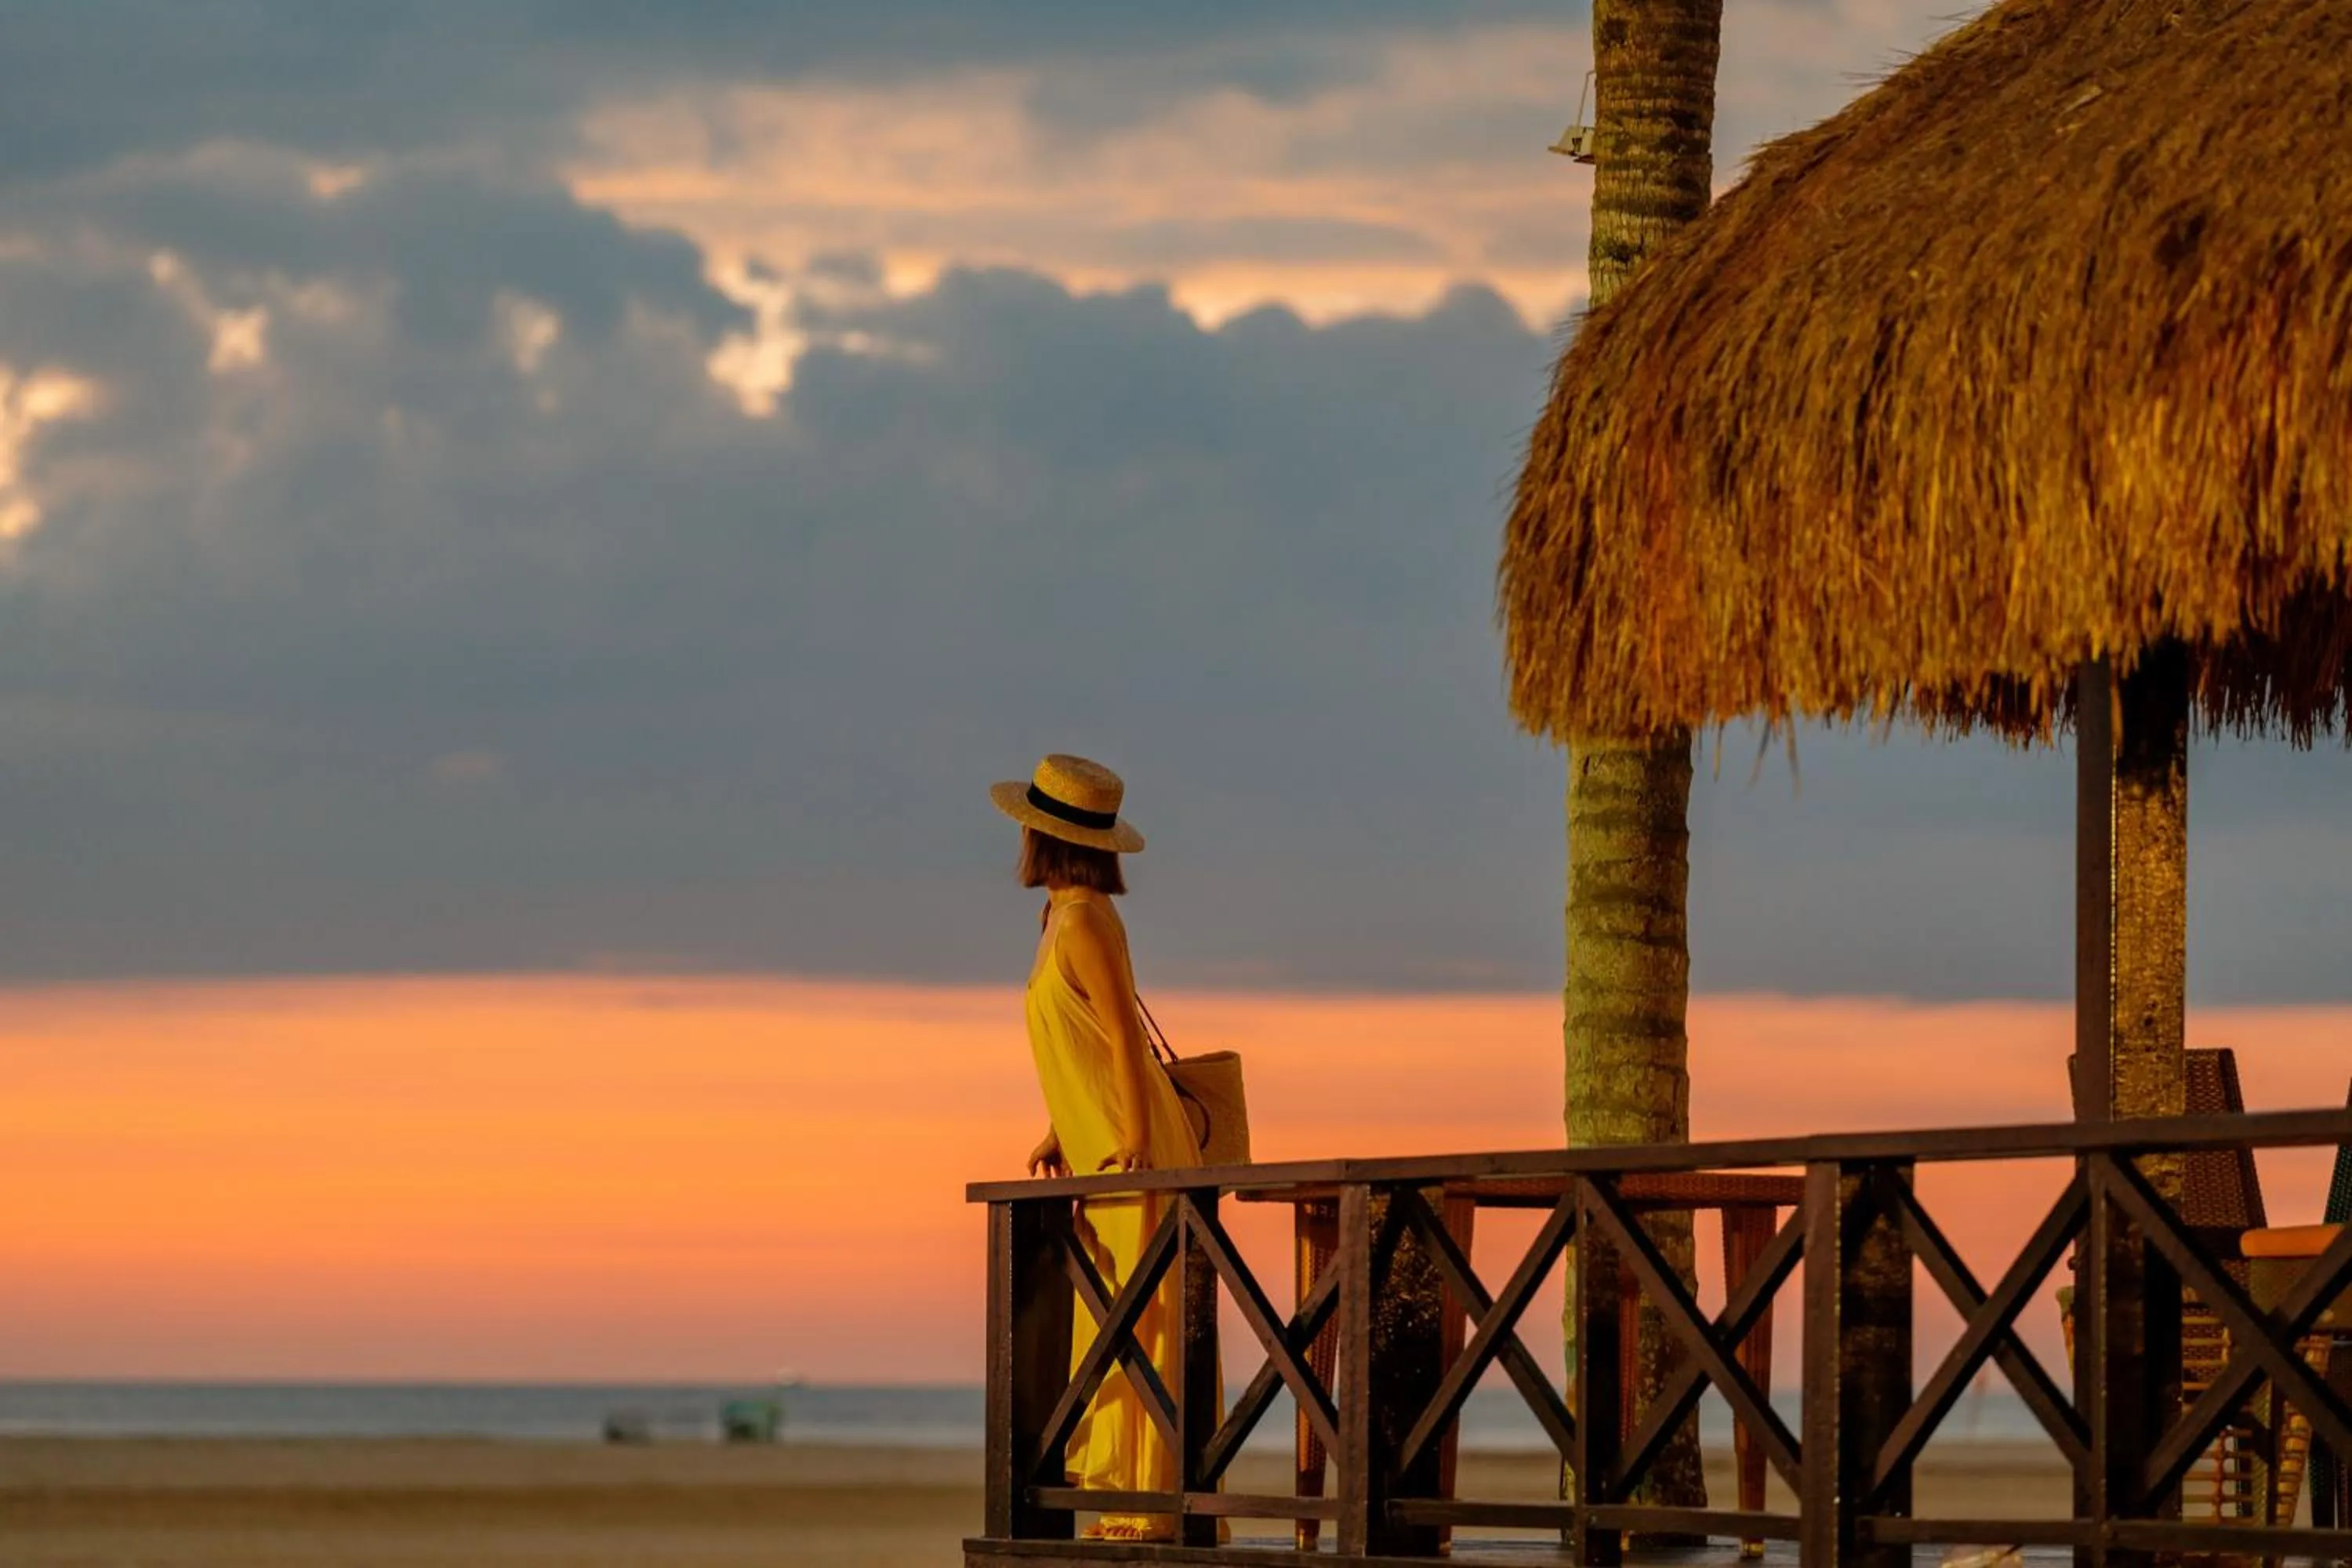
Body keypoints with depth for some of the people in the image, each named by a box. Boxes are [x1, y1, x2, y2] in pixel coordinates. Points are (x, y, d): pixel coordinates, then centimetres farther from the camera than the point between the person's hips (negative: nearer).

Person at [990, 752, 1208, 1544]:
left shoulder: (1085, 923, -14)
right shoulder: (1063, 918, 14)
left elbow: (1126, 1040, -18)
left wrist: (1136, 1149, -21)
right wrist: (1057, 1135, 17)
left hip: (1133, 1153, -10)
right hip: (1098, 1158, 10)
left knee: (1140, 1325, -9)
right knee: (1106, 1328, 10)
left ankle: (1155, 1507, -9)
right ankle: (1124, 1503, 12)